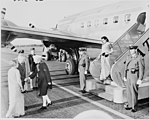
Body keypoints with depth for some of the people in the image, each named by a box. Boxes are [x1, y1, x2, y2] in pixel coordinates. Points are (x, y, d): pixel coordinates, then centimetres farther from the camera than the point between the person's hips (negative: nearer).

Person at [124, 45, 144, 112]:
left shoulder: (140, 58, -9)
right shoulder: (128, 57, 10)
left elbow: (141, 69, -12)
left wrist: (140, 79, -16)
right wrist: (125, 76, 12)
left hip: (135, 75, -6)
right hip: (128, 75, 6)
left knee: (134, 92, -2)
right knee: (129, 91, 10)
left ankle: (134, 107, 10)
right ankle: (130, 105, 22)